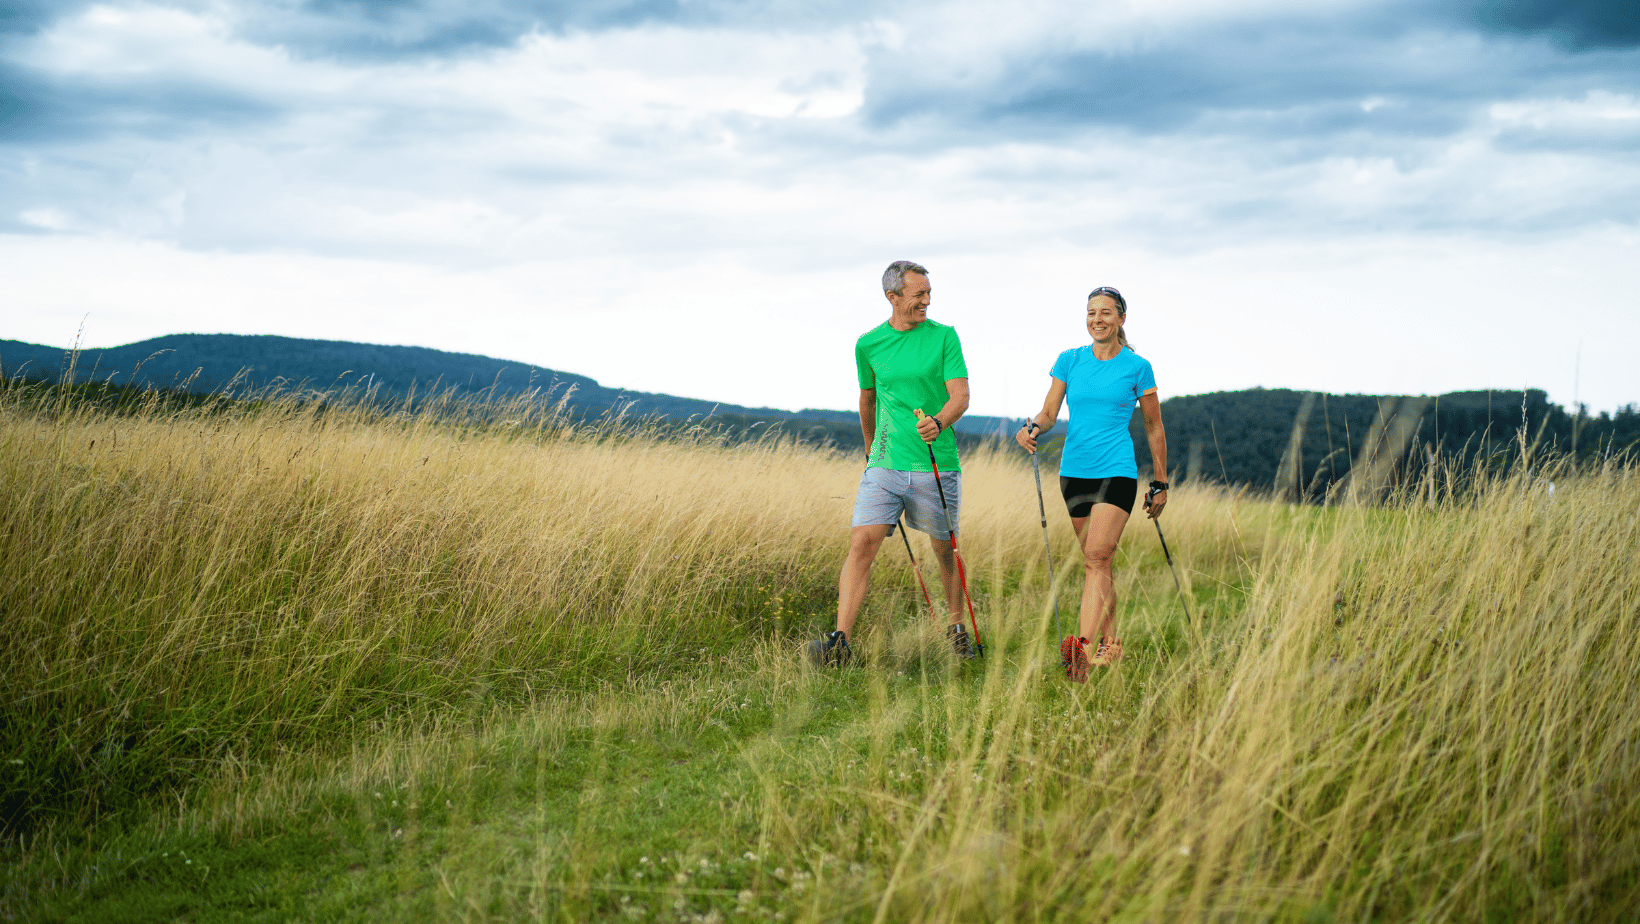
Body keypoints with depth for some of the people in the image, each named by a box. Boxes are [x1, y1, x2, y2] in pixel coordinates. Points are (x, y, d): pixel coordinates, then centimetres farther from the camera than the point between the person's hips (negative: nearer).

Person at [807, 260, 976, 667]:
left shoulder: (944, 336, -1)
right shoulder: (868, 344, 6)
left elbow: (961, 395, -9)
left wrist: (939, 422, -29)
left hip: (937, 465, -1)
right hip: (885, 465, 1)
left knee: (945, 549, 12)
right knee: (861, 544, -13)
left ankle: (957, 627, 34)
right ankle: (841, 641, -16)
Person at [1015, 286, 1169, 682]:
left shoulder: (1136, 367, 0)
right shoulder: (1069, 361, 8)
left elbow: (1154, 428, 8)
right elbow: (1049, 413, 5)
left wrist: (1160, 484, 10)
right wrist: (1033, 428, -19)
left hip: (1117, 471, -4)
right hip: (1074, 470, 4)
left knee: (1097, 557, -18)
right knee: (1096, 562, 10)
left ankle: (1082, 645, -29)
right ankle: (1110, 644, 22)